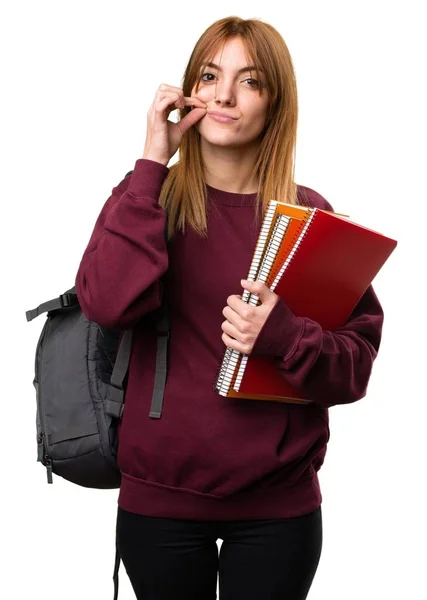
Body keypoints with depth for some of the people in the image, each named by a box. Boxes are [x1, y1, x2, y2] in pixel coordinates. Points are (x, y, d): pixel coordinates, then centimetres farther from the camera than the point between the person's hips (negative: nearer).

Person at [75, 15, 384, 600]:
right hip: (159, 497, 0)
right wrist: (152, 163, -18)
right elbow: (108, 303, -20)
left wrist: (285, 337, -21)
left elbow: (359, 359, -1)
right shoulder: (150, 198, -1)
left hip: (278, 505, 0)